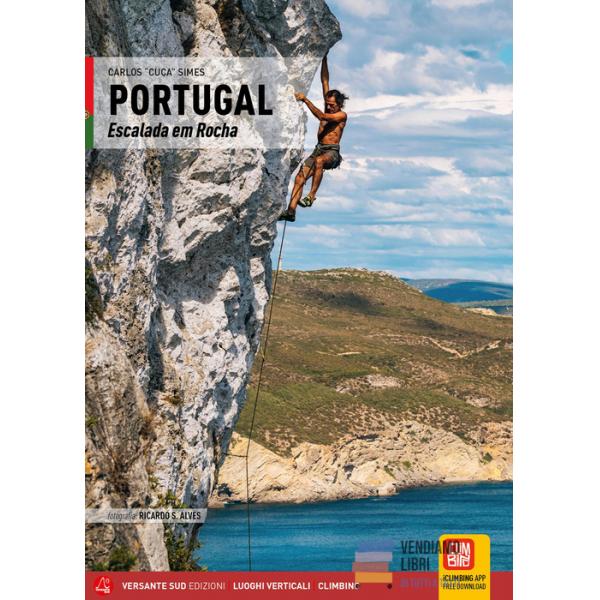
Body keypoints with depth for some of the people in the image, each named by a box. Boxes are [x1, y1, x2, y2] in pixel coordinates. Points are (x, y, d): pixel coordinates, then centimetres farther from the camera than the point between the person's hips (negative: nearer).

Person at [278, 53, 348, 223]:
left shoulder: (342, 115, -8)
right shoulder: (328, 109, 12)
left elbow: (321, 116, -24)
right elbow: (325, 80, 12)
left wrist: (306, 100, -27)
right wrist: (324, 60, 11)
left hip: (332, 153, -7)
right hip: (319, 149, 7)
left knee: (319, 161, -41)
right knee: (300, 176, -12)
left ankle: (312, 195, -43)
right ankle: (291, 210, -21)